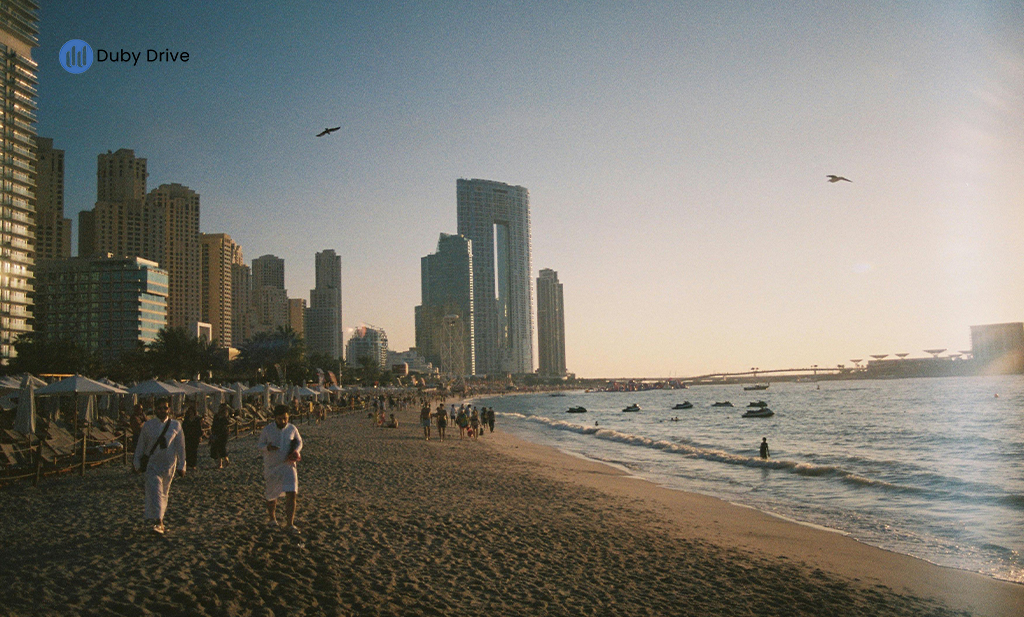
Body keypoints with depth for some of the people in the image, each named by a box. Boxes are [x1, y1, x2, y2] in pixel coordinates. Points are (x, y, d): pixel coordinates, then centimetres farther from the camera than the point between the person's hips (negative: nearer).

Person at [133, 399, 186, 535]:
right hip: (152, 464, -1)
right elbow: (140, 445, 9)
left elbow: (180, 446, 6)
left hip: (169, 465, 2)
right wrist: (138, 463, 9)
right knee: (155, 492, -12)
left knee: (164, 493, 11)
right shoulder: (148, 425, 2)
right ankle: (159, 522, -15)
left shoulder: (175, 425, 2)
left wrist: (182, 465, 6)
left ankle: (155, 516, 30)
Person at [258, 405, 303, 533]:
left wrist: (296, 451, -8)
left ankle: (289, 524, -4)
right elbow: (259, 444, 0)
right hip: (272, 466, 0)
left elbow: (299, 441, 13)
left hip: (288, 466, 1)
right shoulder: (267, 429, -8)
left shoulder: (292, 429, -3)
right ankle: (271, 519, 38)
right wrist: (268, 448, -22)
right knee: (272, 495, 13)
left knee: (291, 494, -12)